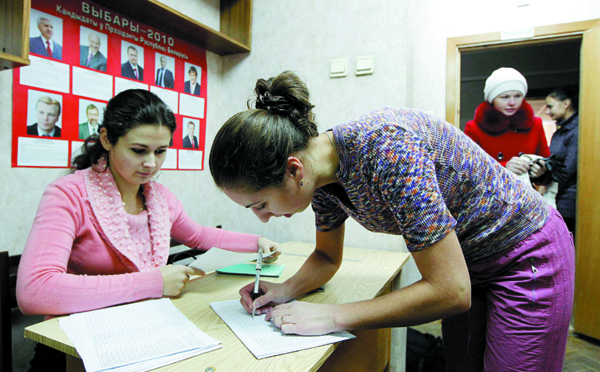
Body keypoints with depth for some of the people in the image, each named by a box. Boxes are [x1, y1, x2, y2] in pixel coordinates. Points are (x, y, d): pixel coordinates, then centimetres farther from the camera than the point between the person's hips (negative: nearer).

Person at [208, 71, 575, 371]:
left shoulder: (385, 147, -38)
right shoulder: (321, 174, -12)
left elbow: (450, 292, -35)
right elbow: (327, 257, 5)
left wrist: (333, 316, -29)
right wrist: (285, 290, -14)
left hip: (526, 257, -6)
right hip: (466, 261, 7)